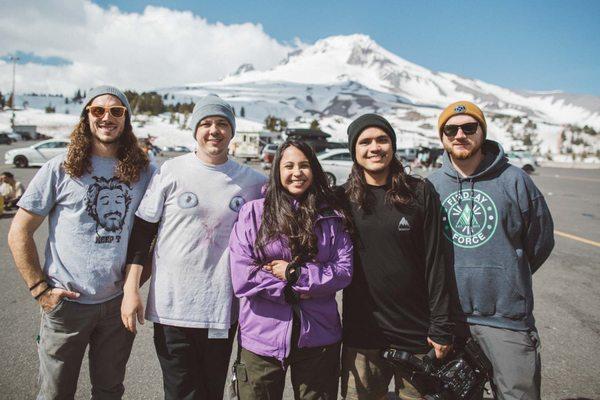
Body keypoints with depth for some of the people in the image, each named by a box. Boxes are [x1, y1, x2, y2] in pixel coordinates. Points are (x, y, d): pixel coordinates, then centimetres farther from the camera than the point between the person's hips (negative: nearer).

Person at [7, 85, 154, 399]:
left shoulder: (142, 171, 2)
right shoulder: (60, 168, -5)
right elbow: (19, 232, -2)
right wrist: (39, 288, -7)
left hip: (119, 302, 2)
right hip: (67, 303, -2)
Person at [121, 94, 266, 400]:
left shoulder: (252, 182, 4)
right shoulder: (171, 171, -1)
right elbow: (142, 233, 1)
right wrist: (131, 290, -4)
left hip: (223, 311, 2)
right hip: (172, 308, -2)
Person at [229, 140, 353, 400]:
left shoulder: (331, 217, 3)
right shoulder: (253, 212, -3)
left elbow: (344, 271, -5)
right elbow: (242, 276, -10)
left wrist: (294, 273, -14)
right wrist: (291, 292, -12)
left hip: (318, 339, 2)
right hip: (261, 337, -1)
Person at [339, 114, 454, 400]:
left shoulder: (420, 193, -3)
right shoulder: (343, 199, 0)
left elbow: (435, 262, -4)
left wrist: (441, 327, -4)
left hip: (417, 332, 0)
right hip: (361, 332, 1)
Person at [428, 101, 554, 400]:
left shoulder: (513, 180, -4)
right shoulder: (431, 185, 1)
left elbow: (540, 241, 6)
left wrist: (509, 278, 12)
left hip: (506, 316, -2)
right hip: (448, 314, 2)